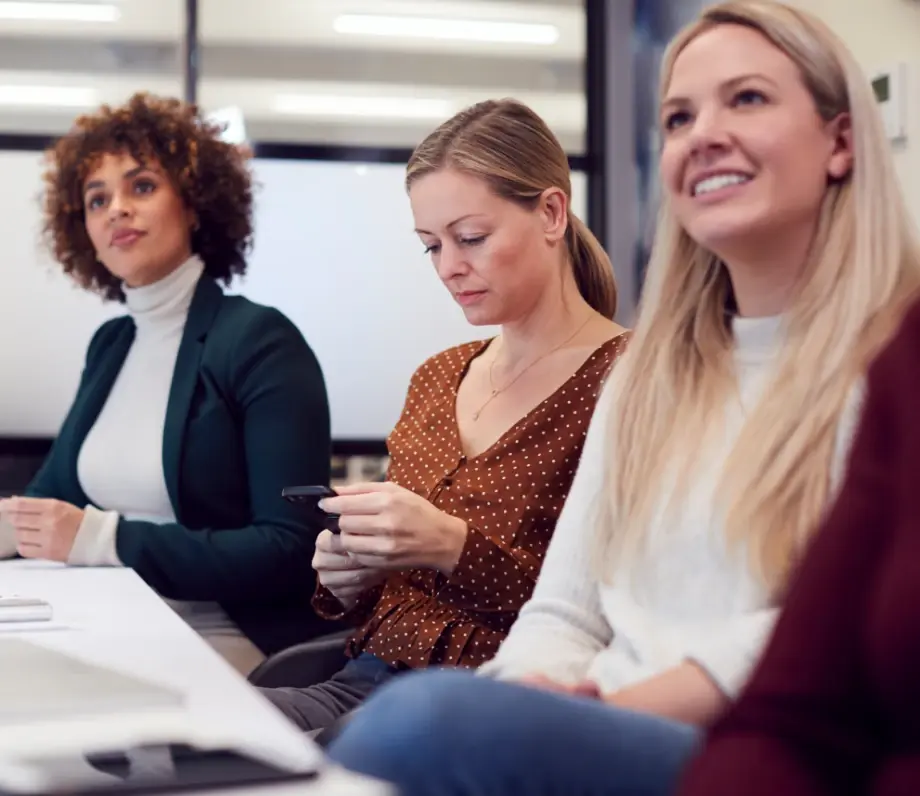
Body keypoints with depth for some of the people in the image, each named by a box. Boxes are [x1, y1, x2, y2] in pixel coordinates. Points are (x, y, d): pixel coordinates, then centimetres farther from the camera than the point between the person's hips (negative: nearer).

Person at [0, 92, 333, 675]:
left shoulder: (261, 342, -10)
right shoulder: (112, 345, 12)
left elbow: (293, 549, -18)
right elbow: (51, 496, 15)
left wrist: (104, 540, -22)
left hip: (226, 642, -6)